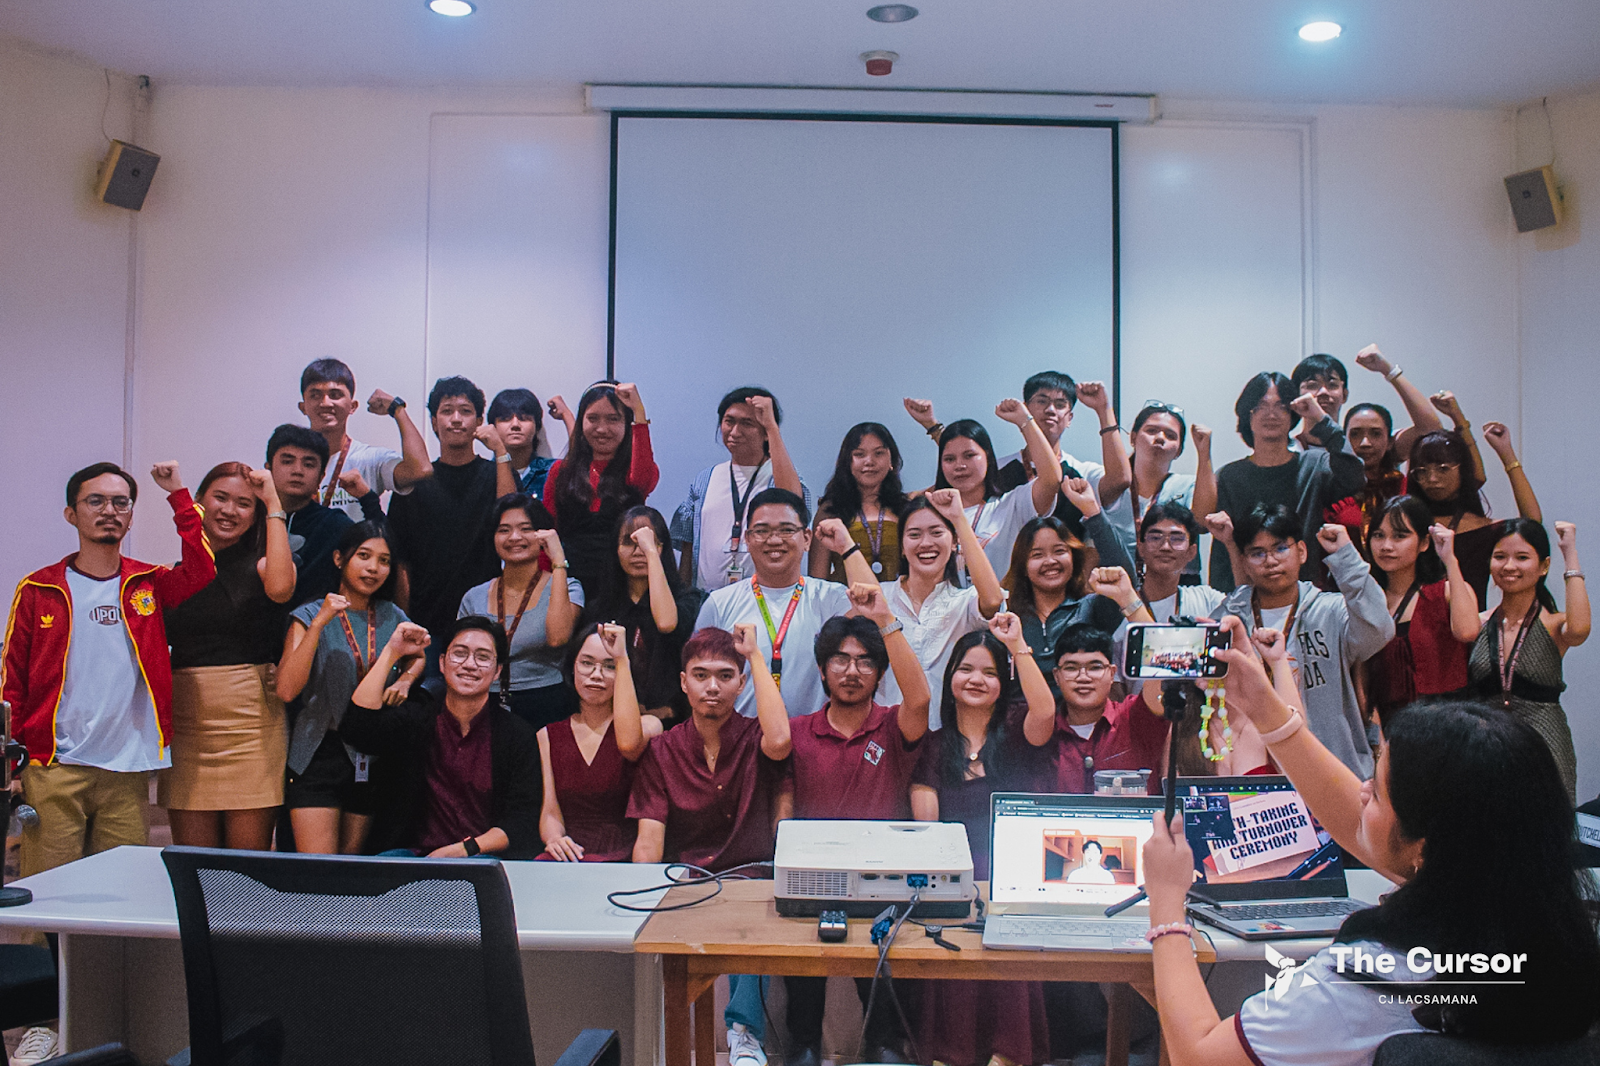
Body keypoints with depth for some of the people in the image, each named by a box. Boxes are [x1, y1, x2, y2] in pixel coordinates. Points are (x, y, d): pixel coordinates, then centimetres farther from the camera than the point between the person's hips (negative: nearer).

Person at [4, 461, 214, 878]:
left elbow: (202, 570, -12)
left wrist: (178, 493, -9)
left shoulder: (148, 585, 9)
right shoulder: (38, 590, 6)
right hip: (53, 770, -1)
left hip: (128, 773, 1)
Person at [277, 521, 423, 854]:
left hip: (373, 758, 4)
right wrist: (320, 623, -21)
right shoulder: (309, 617, -3)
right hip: (320, 753, -4)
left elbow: (417, 655, 28)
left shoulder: (391, 617, 7)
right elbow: (286, 690, -17)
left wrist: (406, 679, 5)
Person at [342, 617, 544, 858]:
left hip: (486, 857, -2)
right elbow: (359, 728, -9)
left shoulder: (516, 734, 4)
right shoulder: (414, 718, 10)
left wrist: (464, 849, -16)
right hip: (416, 853, 2)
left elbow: (522, 819, -1)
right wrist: (391, 653, -6)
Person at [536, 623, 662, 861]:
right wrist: (554, 838, -18)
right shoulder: (547, 736, 16)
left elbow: (628, 745, -22)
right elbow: (550, 811, 8)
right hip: (569, 858, 3)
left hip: (624, 861, -3)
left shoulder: (649, 726, 4)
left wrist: (622, 658, -18)